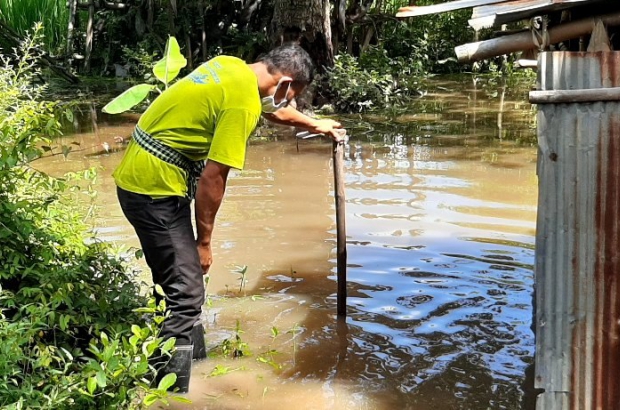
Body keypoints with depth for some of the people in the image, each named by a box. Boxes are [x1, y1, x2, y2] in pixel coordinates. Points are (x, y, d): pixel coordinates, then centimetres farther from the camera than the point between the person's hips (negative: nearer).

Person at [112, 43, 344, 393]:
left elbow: (270, 109, 29)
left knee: (176, 278, 23)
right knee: (187, 294, -9)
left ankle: (188, 346, 39)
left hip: (140, 175, 10)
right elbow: (212, 178, -18)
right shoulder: (242, 103, -19)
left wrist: (315, 124, 42)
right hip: (155, 186, -10)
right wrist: (204, 241, -8)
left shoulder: (233, 67, 9)